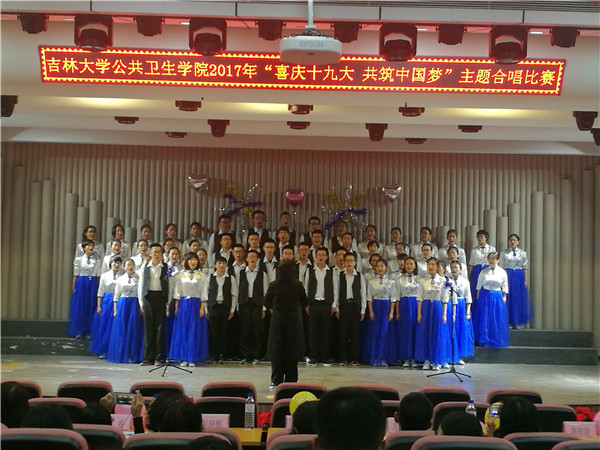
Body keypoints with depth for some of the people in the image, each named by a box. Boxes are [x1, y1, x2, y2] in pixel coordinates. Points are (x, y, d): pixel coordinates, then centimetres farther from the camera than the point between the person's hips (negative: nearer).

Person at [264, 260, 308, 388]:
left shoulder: (273, 285, -6)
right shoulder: (297, 285, -7)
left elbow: (266, 303, 0)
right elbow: (305, 303, -2)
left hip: (278, 319, 0)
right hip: (294, 319, 0)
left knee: (276, 349, 8)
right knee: (292, 350, 8)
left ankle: (276, 381, 9)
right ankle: (290, 380, 9)